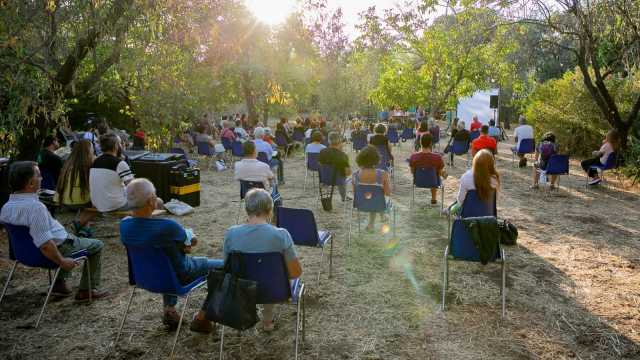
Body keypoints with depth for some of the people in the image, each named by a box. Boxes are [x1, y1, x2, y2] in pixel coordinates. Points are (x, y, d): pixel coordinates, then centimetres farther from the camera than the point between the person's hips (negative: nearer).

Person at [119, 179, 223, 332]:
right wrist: (190, 235, 9)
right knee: (222, 266, 12)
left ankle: (169, 309, 38)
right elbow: (189, 240, -13)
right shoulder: (167, 227, -35)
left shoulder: (124, 224, -14)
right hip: (177, 276, -6)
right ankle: (201, 318, 21)